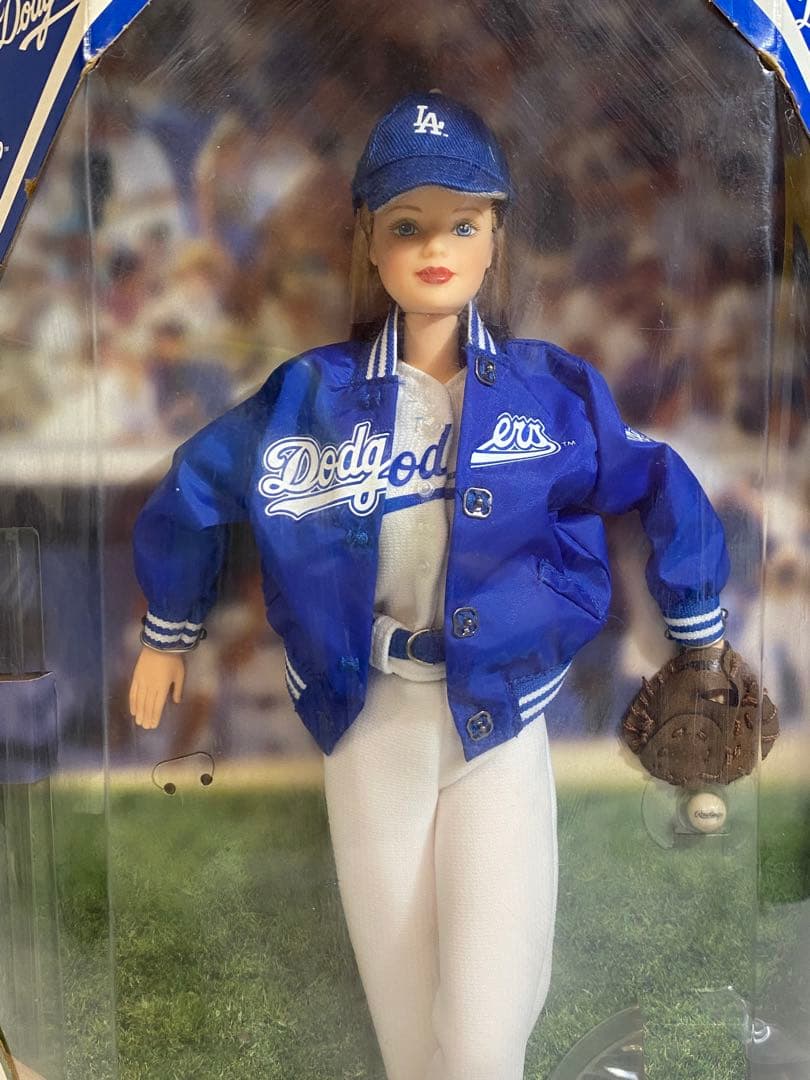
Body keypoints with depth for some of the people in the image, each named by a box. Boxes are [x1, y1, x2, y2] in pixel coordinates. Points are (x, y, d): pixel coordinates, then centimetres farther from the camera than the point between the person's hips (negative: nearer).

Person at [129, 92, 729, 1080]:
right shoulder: (312, 395, -4)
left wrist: (698, 642, 9)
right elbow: (195, 490, 8)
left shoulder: (555, 390, -5)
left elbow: (664, 492, 5)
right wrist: (168, 631, 16)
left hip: (501, 715, -1)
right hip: (368, 716, 2)